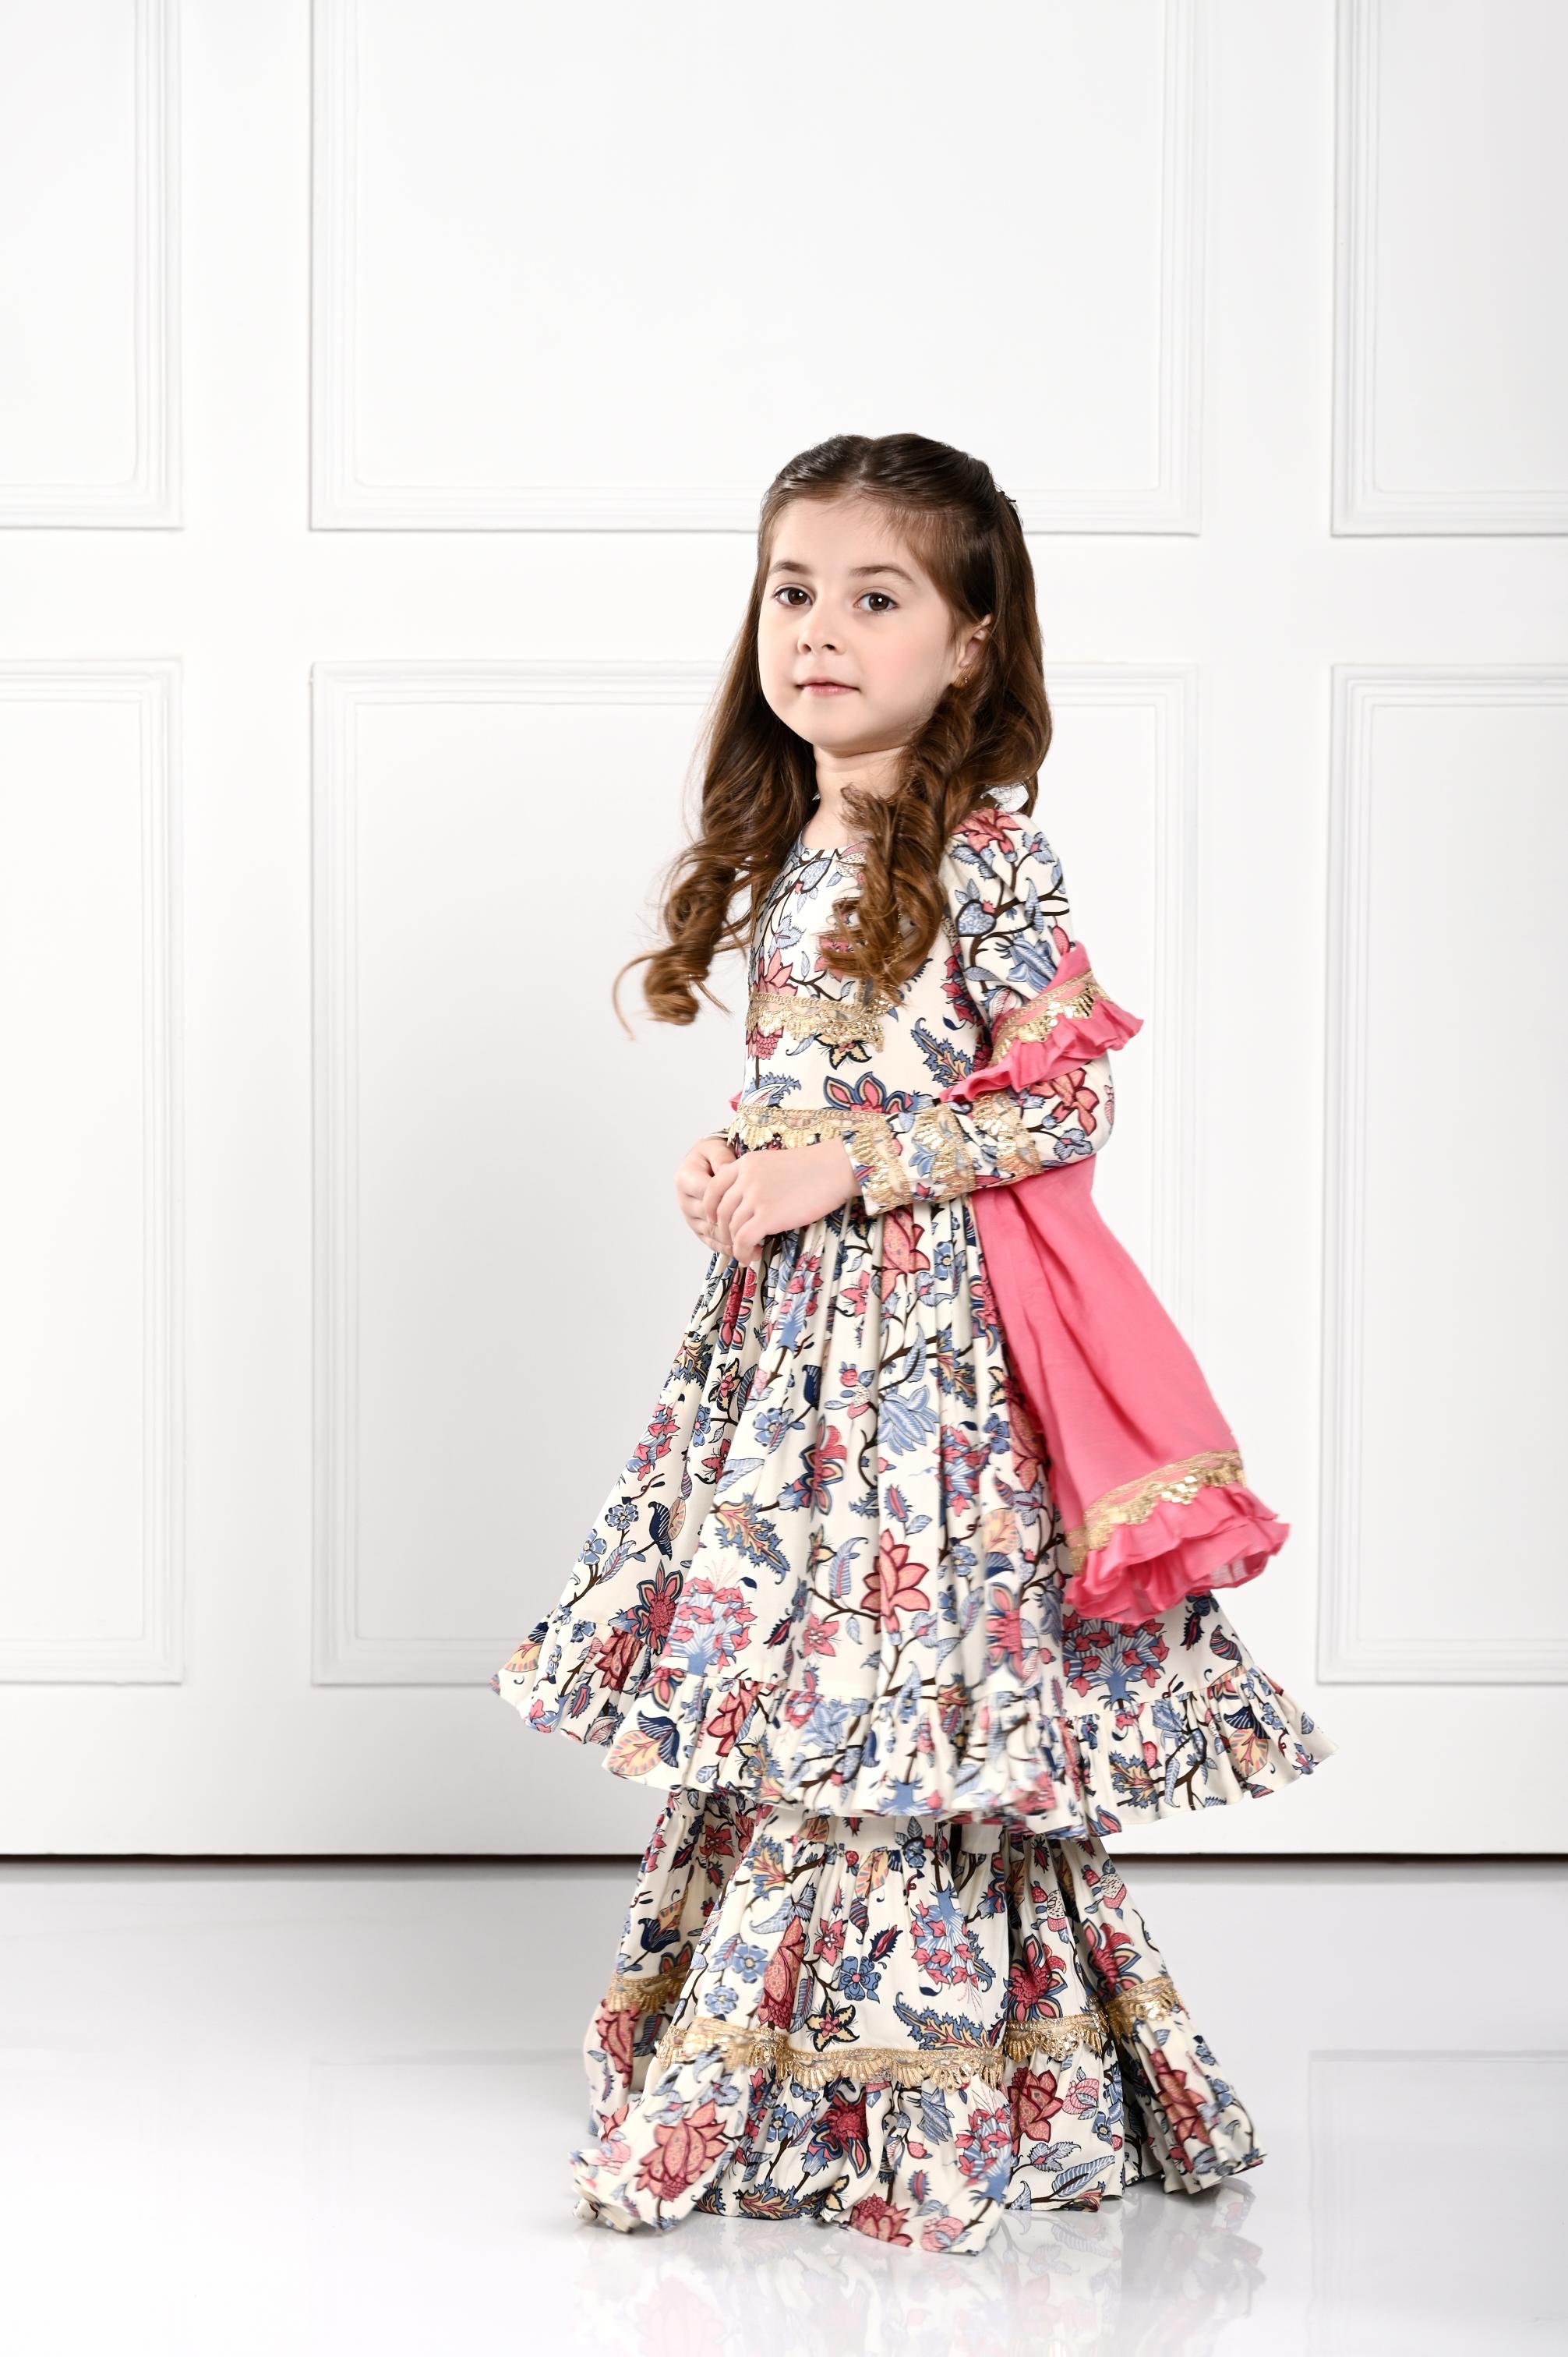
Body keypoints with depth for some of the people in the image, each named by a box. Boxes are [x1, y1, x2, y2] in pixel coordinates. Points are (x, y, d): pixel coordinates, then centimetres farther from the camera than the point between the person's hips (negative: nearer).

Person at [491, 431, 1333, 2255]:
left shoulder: (984, 854, -10)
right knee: (789, 1702, 9)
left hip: (925, 1317, -7)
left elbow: (1068, 1104, -13)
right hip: (787, 1308, 7)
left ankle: (880, 2108, 7)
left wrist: (843, 1169, -17)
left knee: (882, 1695, -4)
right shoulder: (785, 852, 12)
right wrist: (732, 1159, 1)